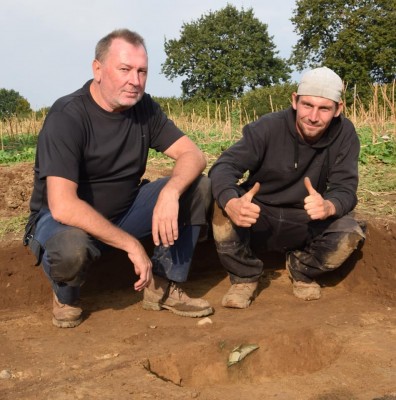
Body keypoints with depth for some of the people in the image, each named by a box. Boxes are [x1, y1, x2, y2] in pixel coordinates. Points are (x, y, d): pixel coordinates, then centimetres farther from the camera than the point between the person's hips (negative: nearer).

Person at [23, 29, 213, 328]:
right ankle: (66, 296, -3)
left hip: (124, 211, 6)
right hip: (65, 220, -5)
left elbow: (193, 155, -9)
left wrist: (170, 192, -32)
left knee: (198, 186, -12)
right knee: (71, 247, -41)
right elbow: (63, 206, -33)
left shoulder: (144, 107, -6)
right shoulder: (67, 116, -24)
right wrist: (131, 244, -30)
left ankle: (164, 286, -3)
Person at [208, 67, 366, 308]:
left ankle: (302, 270, 6)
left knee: (350, 233, -27)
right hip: (257, 219, -1)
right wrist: (231, 202, -52)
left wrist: (328, 206, -44)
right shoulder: (268, 127, -18)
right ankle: (245, 277, -5)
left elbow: (345, 189, -17)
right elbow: (225, 166, -27)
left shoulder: (344, 134, -11)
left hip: (304, 223, 2)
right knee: (222, 208, -31)